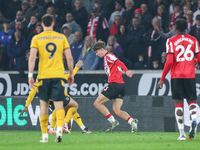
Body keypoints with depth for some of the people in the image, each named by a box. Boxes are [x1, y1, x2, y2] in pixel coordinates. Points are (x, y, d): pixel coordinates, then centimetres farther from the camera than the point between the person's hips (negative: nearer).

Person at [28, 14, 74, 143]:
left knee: (44, 104, 12)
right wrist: (71, 74, 14)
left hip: (43, 75, 0)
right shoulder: (61, 37, 6)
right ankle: (60, 127, -28)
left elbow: (32, 57, -6)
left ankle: (45, 135, 13)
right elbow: (69, 58, 4)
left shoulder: (37, 38, 3)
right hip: (58, 75, 0)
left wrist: (30, 75, -4)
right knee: (59, 104, -2)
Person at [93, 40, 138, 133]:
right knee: (116, 111, 1)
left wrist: (126, 71, -37)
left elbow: (119, 62, -21)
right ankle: (132, 121, -17)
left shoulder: (108, 56, -2)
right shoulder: (106, 58, 26)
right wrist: (108, 86, 23)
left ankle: (112, 121, -9)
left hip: (115, 84, -10)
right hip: (121, 86, 10)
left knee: (97, 103, -2)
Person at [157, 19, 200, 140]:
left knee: (179, 103, 4)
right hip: (190, 75, 1)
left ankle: (182, 133, -3)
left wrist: (162, 79, -3)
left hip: (176, 76, -1)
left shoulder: (171, 41, -2)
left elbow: (169, 62, -8)